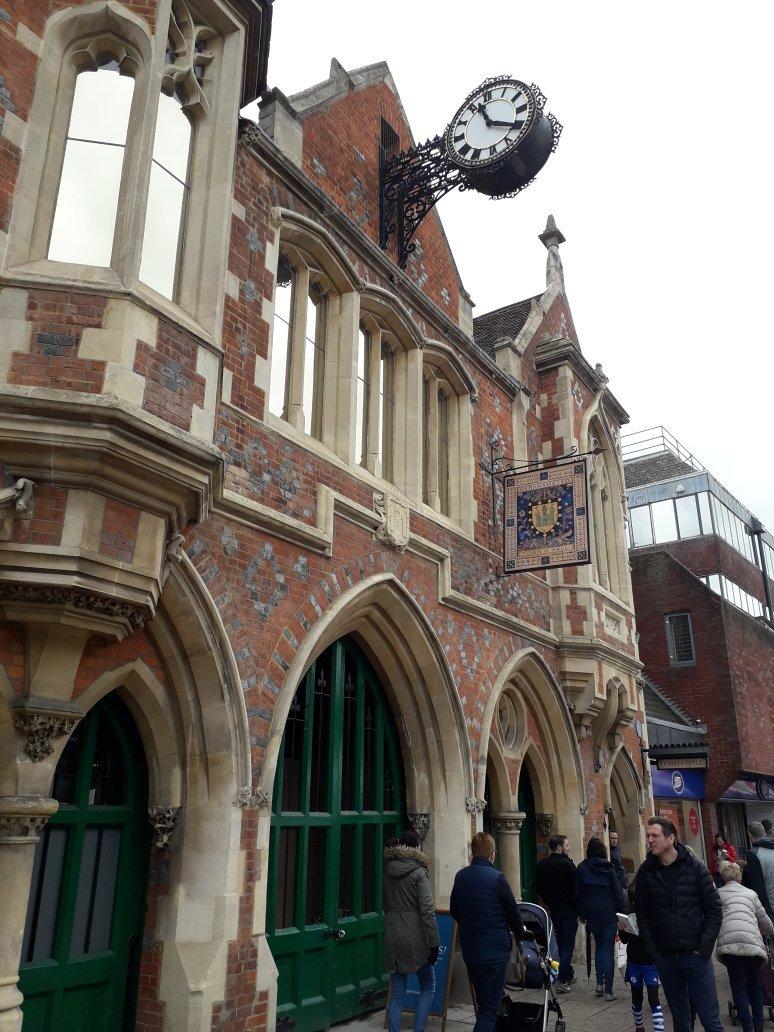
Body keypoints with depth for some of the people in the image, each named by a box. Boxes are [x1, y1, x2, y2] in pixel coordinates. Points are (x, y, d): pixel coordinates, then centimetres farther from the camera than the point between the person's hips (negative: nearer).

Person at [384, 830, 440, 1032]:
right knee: (428, 985, 14)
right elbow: (427, 910, -14)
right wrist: (434, 943, -10)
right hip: (415, 937, -5)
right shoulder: (419, 872, -10)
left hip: (392, 934, 5)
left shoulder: (388, 871, 6)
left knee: (396, 993, 11)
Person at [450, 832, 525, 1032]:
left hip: (469, 949, 6)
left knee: (482, 1002, 23)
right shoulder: (496, 878, -17)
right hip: (495, 951, -6)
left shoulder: (460, 876, 2)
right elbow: (513, 912, -8)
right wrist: (520, 932, 12)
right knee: (490, 1009, -1)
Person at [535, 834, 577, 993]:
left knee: (561, 943, 19)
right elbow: (576, 888, -15)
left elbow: (539, 888, 9)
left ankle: (569, 975, 30)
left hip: (553, 910, 6)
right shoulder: (567, 864, -16)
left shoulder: (541, 866, 2)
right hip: (568, 910, -6)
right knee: (568, 943, -1)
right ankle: (562, 980, -7)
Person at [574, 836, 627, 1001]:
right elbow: (617, 892, -8)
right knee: (609, 950, 3)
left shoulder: (581, 869, -2)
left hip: (591, 914, 3)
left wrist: (581, 913, 12)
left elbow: (577, 893, 3)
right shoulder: (607, 868, -9)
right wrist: (623, 910, 3)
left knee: (598, 947, 20)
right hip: (609, 913, -2)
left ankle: (599, 984, 15)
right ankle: (608, 990, 3)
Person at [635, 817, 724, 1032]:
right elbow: (642, 915, 2)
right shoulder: (646, 871, -1)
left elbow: (714, 910, -4)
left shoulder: (695, 867, -6)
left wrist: (704, 948, -9)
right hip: (665, 958, 2)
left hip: (696, 956, -2)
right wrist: (652, 951, -5)